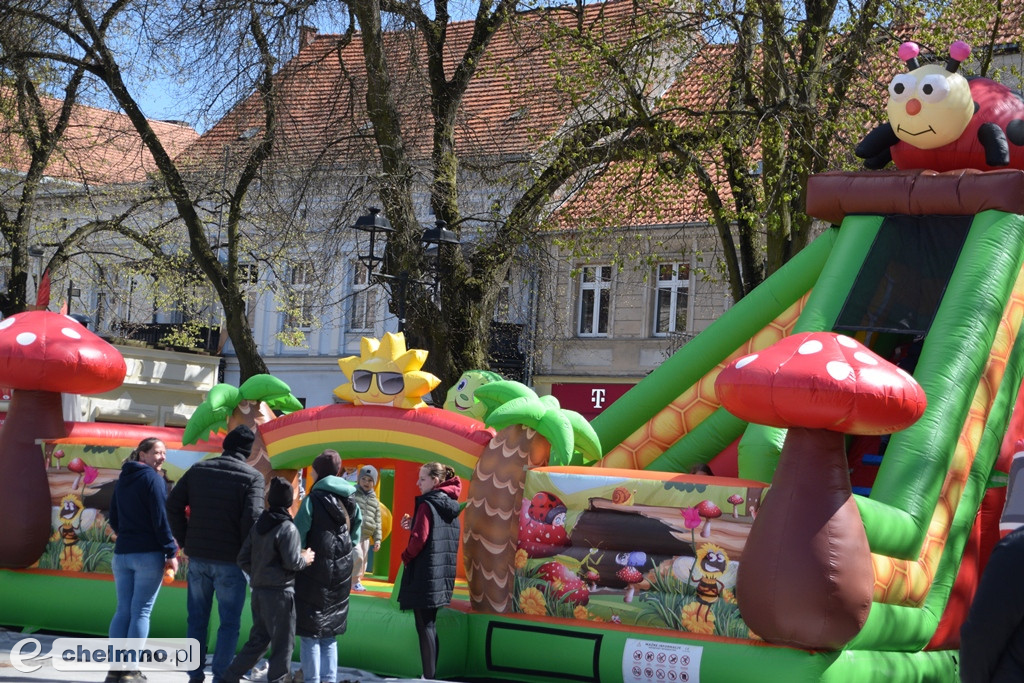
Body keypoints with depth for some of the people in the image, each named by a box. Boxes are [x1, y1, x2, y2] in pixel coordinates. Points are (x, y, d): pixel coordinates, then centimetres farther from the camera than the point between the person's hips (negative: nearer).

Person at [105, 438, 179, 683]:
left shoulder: (122, 480, 14)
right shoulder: (152, 478, -8)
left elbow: (113, 520, 19)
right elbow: (161, 518, -14)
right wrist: (171, 552, -11)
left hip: (122, 553, 7)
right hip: (148, 554, -7)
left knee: (123, 610, 8)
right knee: (141, 612, -3)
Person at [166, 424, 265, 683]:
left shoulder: (198, 469, 7)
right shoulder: (252, 477, -7)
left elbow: (173, 505, 4)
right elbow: (252, 517, -16)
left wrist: (185, 542, 10)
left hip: (197, 557, 4)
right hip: (230, 560, -4)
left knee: (197, 619, 13)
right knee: (229, 622, 5)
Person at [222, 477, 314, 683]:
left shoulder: (257, 525, 8)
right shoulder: (288, 529, -14)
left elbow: (243, 559, 9)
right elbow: (292, 562, -18)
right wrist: (305, 559, 1)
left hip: (258, 590, 8)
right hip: (280, 592, -8)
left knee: (258, 639, 15)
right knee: (283, 643, 2)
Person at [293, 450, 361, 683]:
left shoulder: (313, 500, -10)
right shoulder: (351, 502, 7)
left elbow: (298, 537, -12)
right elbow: (355, 538, 10)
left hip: (313, 573, -6)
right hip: (340, 575, 6)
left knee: (309, 631, 0)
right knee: (329, 633, 13)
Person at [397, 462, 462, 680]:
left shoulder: (427, 504, -14)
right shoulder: (452, 506, 12)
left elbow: (420, 538, -20)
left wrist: (406, 556, -2)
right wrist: (414, 525, 9)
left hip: (424, 574, -8)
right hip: (441, 573, 8)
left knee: (424, 625, -4)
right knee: (429, 624, 14)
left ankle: (429, 676, -5)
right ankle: (431, 674, 16)